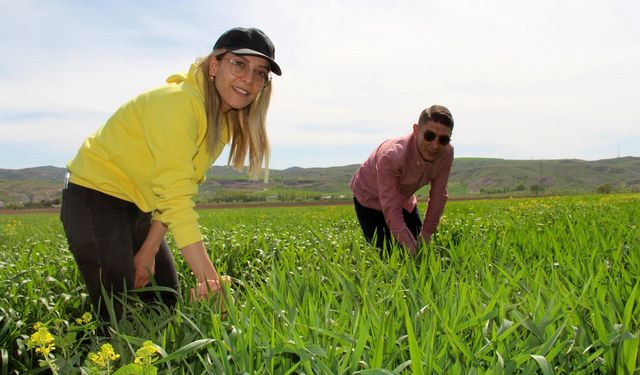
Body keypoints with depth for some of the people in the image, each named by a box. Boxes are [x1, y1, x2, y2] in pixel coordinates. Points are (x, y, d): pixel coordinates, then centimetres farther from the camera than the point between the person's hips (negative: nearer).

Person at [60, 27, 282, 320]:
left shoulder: (224, 123, 1)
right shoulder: (179, 101, -26)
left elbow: (176, 191, 2)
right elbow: (175, 198, -33)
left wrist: (148, 251, -6)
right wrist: (209, 280, -37)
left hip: (138, 207, 9)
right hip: (95, 199, -8)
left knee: (167, 303, 10)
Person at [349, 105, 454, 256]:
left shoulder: (446, 152, -25)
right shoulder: (392, 155, -40)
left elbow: (438, 197, -14)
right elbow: (391, 211, -38)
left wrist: (425, 236, -13)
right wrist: (413, 250, -42)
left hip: (404, 199, 5)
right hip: (370, 199, -5)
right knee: (386, 255, -14)